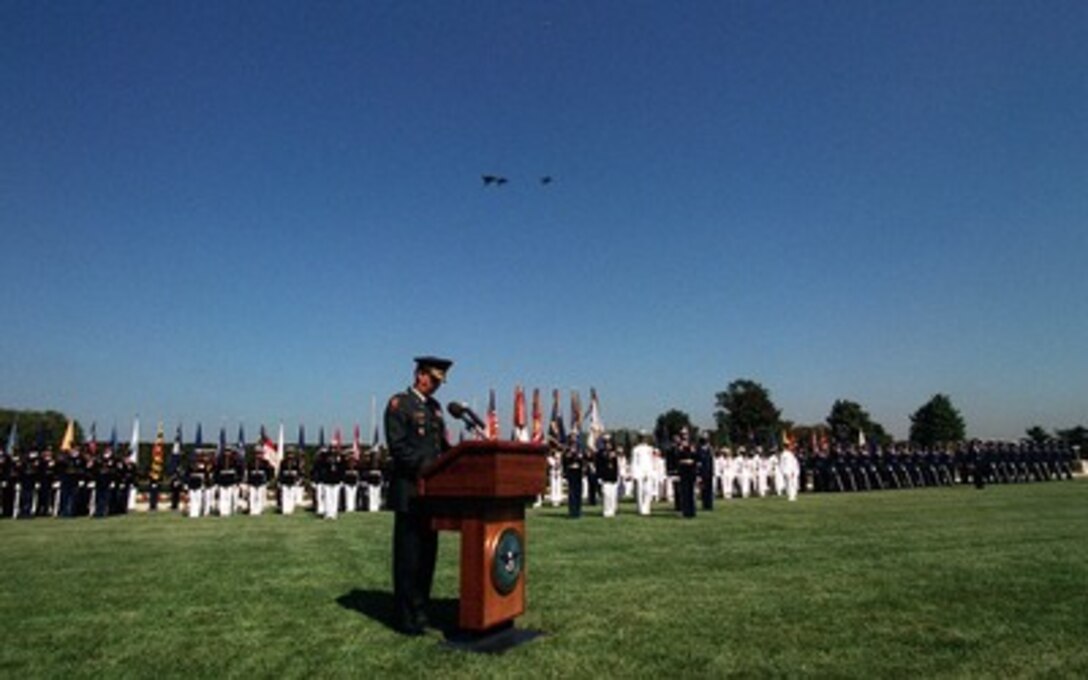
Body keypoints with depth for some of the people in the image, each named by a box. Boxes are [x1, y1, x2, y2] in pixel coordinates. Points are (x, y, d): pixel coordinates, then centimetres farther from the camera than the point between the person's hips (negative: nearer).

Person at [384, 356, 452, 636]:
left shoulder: (434, 406, 17)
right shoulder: (398, 403, -7)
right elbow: (398, 447, -16)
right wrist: (425, 468, -23)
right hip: (410, 492, -8)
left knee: (428, 553, 14)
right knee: (408, 556, 0)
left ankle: (421, 610, 25)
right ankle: (407, 617, 10)